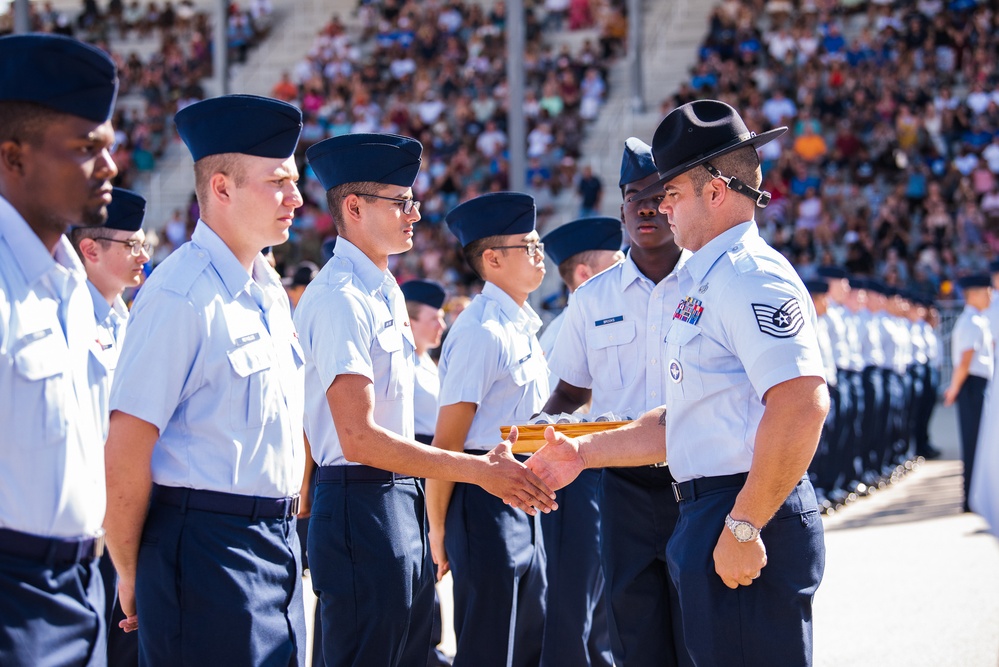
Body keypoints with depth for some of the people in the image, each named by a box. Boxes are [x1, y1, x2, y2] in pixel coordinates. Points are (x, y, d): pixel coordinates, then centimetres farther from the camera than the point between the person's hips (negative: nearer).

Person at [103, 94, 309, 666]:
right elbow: (128, 447, -17)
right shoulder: (182, 296, -16)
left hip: (279, 541, 9)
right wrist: (132, 574, -10)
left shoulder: (272, 291, 12)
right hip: (208, 543, -9)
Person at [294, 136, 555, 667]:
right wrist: (478, 470, -21)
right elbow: (360, 438, -22)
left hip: (405, 503, 10)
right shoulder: (340, 300, -15)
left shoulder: (386, 293, 15)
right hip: (362, 505, -10)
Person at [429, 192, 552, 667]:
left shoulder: (523, 328, 12)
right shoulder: (482, 332, -16)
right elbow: (447, 444, -17)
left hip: (524, 501, 9)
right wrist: (439, 532, -14)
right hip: (486, 502, -9)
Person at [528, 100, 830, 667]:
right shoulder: (707, 280, 21)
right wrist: (584, 453, 19)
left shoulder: (751, 275, -13)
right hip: (706, 512, 11)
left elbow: (802, 405, -25)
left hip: (752, 515, -11)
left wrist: (744, 527, -24)